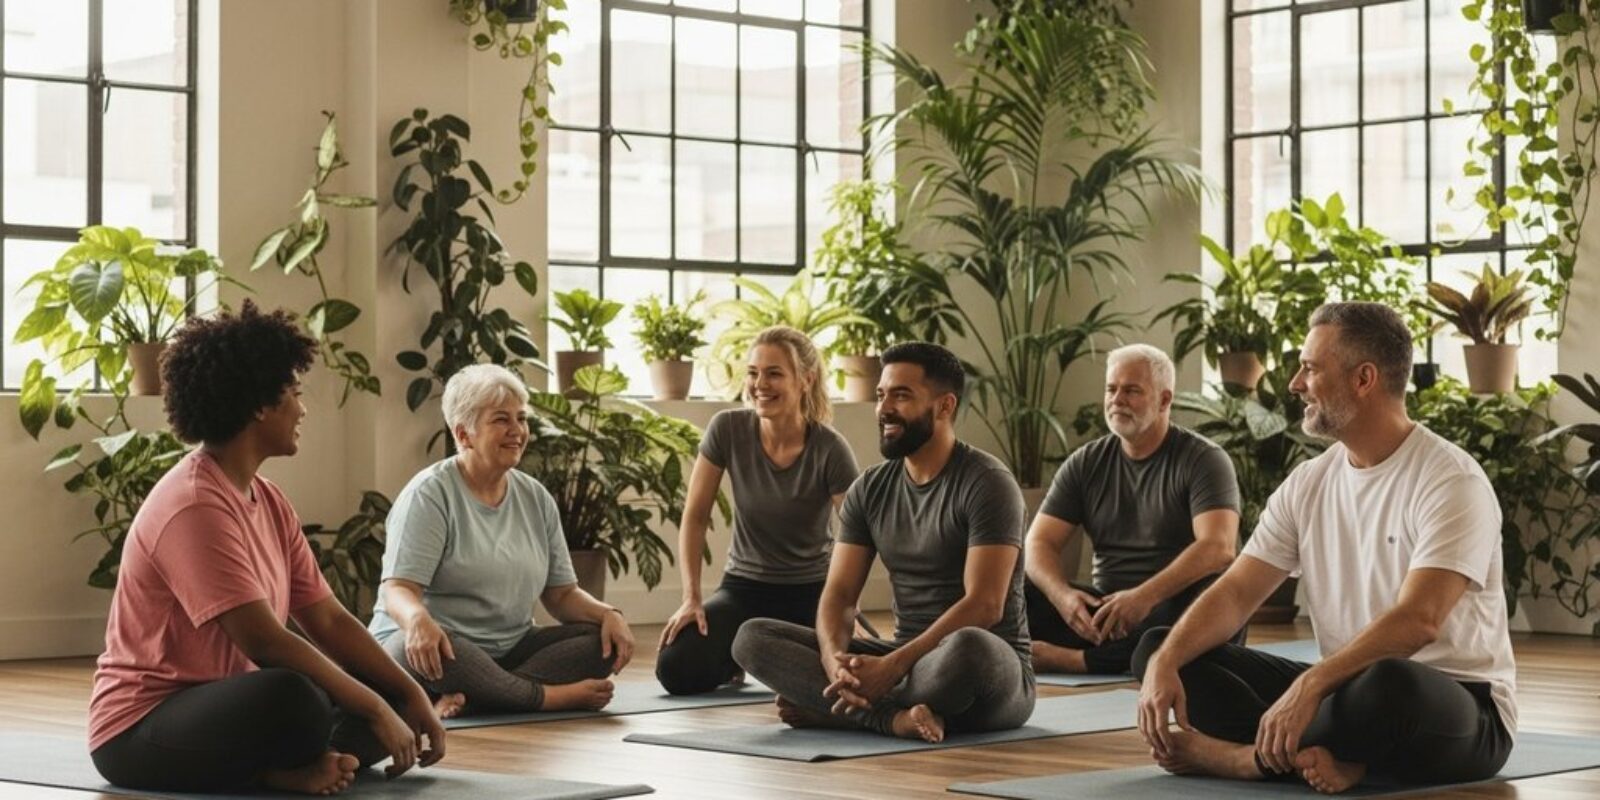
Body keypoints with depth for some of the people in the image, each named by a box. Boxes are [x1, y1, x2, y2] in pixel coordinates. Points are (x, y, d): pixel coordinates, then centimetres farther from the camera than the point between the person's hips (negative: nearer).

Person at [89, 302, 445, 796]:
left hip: (228, 708, 10)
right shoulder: (193, 507, -21)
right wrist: (376, 711, -25)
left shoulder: (269, 502, 9)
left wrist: (410, 697, -2)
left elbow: (328, 620, 9)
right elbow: (263, 641, -28)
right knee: (290, 695, -39)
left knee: (392, 694, 3)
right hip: (142, 734, -10)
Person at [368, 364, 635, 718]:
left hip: (509, 650, 6)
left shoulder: (536, 498, 11)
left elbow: (562, 594, 12)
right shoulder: (429, 495, -8)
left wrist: (608, 614, -10)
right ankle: (552, 696, -27)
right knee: (419, 646, -39)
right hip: (439, 648, -6)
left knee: (606, 641, -17)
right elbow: (397, 589, -17)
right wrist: (417, 620, -41)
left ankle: (471, 697, -32)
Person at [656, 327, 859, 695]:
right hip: (744, 586, 1)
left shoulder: (830, 450, -19)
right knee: (676, 670, -23)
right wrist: (691, 599, -12)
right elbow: (694, 518, -5)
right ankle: (739, 657, 15)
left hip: (811, 592, -1)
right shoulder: (728, 430, -12)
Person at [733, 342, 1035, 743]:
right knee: (753, 638, -10)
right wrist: (834, 657, -22)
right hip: (902, 660, 6)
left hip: (990, 665, -6)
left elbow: (984, 605, -21)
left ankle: (828, 707, -21)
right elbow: (839, 593, 1)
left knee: (966, 649, -44)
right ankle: (897, 716, -27)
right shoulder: (869, 489, 8)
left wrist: (892, 666, -30)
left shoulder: (985, 483, -12)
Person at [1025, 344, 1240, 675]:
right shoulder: (1085, 464, 12)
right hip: (1104, 610, 3)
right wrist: (1062, 595, -18)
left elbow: (1218, 548, -17)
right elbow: (1040, 543, 5)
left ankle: (1073, 659, -34)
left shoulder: (1203, 460, -2)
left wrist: (1145, 596, -30)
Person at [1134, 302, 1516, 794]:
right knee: (1159, 648, -3)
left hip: (1461, 707, -7)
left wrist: (1309, 688, -39)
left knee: (1384, 686, -44)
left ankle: (1252, 756, -19)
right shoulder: (1309, 483, 7)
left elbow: (1417, 621, -29)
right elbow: (1236, 592, 2)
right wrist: (1164, 662, -17)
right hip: (1344, 687, 7)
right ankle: (1314, 753, -24)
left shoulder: (1450, 481, -16)